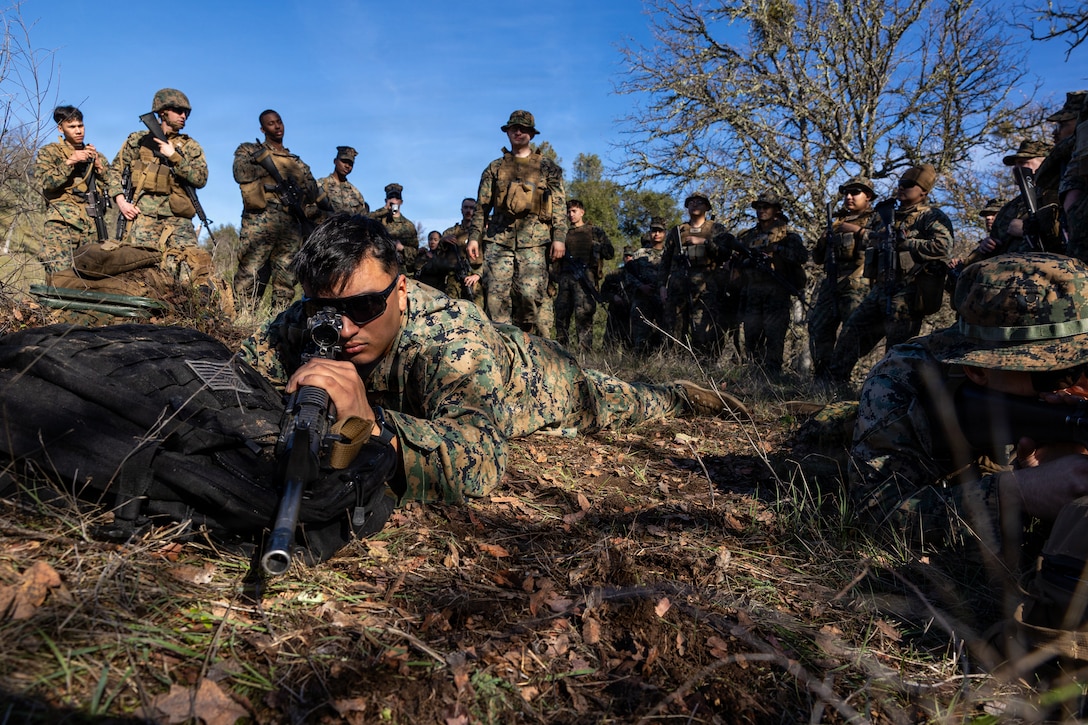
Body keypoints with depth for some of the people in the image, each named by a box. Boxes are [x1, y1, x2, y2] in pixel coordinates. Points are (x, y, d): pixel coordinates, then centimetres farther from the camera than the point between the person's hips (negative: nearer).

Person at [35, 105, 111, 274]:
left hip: (93, 226, 3)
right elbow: (47, 183, -3)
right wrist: (69, 162, -10)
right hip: (61, 223, -3)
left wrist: (98, 164, 1)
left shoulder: (96, 155, 22)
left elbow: (109, 190, 13)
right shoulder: (50, 152, 13)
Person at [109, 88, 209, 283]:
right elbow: (115, 170, 16)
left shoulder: (191, 147, 14)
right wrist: (120, 201, 2)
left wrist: (173, 156, -8)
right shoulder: (137, 140, 13)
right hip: (143, 216, 0)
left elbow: (201, 179, -1)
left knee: (198, 264, -19)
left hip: (178, 218, 0)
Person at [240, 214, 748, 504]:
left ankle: (685, 395, 56)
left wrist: (373, 425, -76)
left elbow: (480, 461, -61)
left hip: (529, 372, -4)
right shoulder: (305, 322, -33)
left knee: (615, 405, 25)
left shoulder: (450, 336, -50)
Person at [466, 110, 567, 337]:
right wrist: (474, 237, 6)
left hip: (534, 239, -2)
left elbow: (559, 205, 6)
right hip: (499, 238, 2)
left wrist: (559, 237, -6)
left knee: (531, 293, -10)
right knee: (497, 294, -5)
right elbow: (481, 206, 16)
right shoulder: (495, 168, 19)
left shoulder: (547, 167, 14)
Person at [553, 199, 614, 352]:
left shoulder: (594, 231, 14)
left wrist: (594, 247, -4)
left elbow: (610, 252, 9)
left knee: (583, 313, -15)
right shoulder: (564, 232, 23)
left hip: (584, 277, -4)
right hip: (564, 277, 4)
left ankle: (585, 351, -16)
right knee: (561, 313, 1)